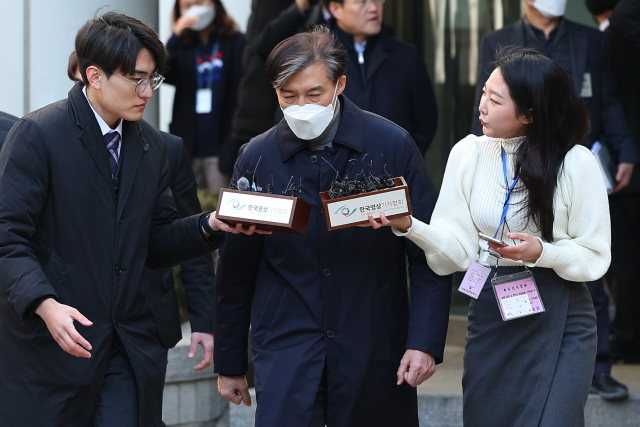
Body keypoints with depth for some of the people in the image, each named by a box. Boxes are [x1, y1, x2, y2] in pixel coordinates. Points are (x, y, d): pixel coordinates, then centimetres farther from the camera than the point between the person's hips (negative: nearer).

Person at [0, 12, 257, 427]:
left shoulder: (152, 146, 12)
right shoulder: (37, 135, -9)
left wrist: (211, 225, -3)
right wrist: (45, 305, -29)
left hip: (130, 348, 5)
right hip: (52, 345, -5)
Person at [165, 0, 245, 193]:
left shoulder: (235, 42, 2)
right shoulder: (182, 46, 14)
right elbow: (161, 74, -3)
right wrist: (176, 37, -13)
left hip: (220, 147, -4)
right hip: (189, 148, 4)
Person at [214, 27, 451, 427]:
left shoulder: (392, 146, -5)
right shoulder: (257, 158, 0)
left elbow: (429, 255, -2)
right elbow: (236, 271, 7)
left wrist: (425, 342, -10)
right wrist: (229, 364, 11)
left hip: (375, 355, 0)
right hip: (286, 350, 0)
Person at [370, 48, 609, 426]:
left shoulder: (576, 163, -10)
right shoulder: (469, 153, 1)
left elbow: (595, 257, -5)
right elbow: (458, 250, -3)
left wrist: (542, 252, -22)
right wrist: (410, 226, -21)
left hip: (557, 319, -4)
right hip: (490, 315, 4)